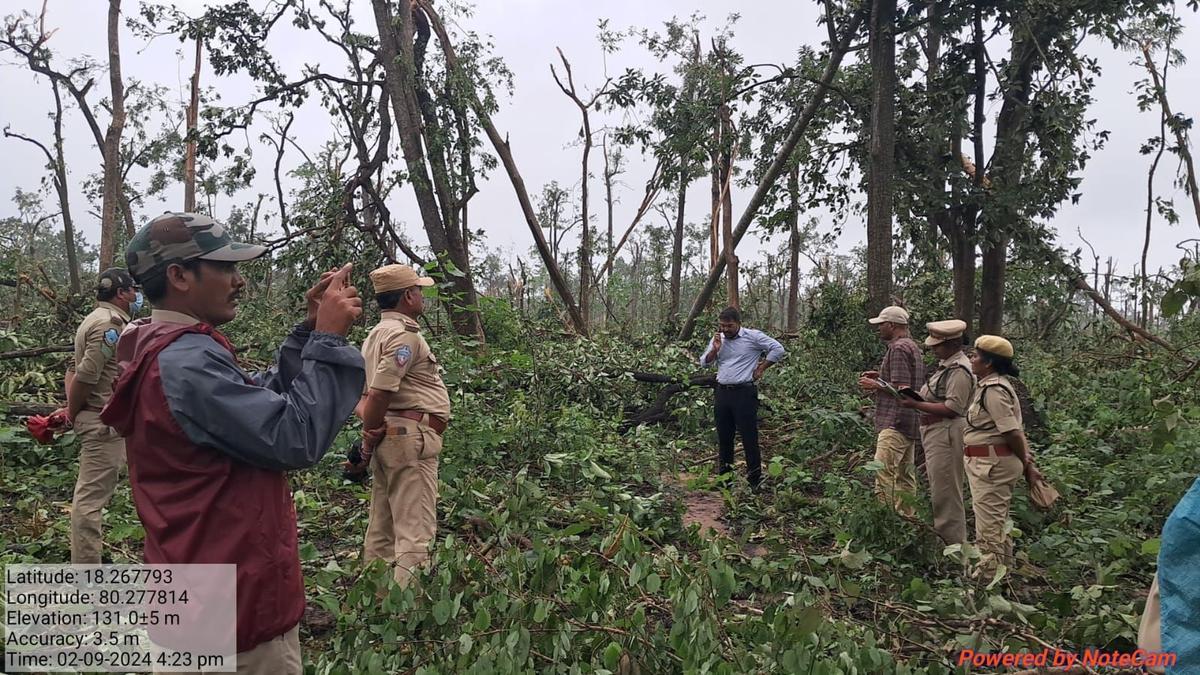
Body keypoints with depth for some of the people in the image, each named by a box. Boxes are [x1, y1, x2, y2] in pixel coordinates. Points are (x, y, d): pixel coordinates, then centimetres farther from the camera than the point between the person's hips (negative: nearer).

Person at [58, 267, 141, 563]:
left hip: (99, 419, 11)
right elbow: (86, 375, -22)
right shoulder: (110, 323, -17)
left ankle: (84, 564, 32)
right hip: (104, 421, -11)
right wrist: (73, 413, -8)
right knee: (91, 496, -7)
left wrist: (71, 409, 10)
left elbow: (75, 368, 18)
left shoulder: (97, 319, 16)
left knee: (90, 493, 19)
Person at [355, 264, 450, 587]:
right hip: (410, 435, -10)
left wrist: (370, 432, 5)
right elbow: (379, 393, -20)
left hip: (389, 435, 10)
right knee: (416, 528, -7)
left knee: (383, 525, 17)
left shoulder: (376, 334, 18)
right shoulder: (404, 335, -14)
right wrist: (369, 440, -8)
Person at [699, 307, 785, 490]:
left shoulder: (753, 336, -6)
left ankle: (755, 479, 4)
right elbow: (704, 363, 9)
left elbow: (778, 349, -10)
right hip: (722, 392, 6)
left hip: (744, 392, -6)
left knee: (749, 437, -3)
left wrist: (760, 369, -7)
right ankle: (724, 475, 23)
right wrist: (715, 349, -8)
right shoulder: (717, 339, 11)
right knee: (724, 436, 12)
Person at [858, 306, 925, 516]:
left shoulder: (898, 349, -14)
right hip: (909, 424, 11)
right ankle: (907, 517, 20)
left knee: (884, 473, -14)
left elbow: (901, 390, -21)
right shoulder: (912, 346, 19)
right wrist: (881, 377, 18)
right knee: (905, 475, 14)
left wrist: (876, 386, -9)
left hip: (895, 423, -11)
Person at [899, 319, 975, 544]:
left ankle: (952, 544, 7)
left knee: (945, 493, -3)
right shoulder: (945, 365, 14)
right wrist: (914, 396, 9)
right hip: (934, 431, 11)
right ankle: (943, 537, 30)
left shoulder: (959, 370, -17)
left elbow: (952, 408, -22)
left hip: (946, 433, -11)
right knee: (939, 491, 18)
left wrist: (916, 405, -22)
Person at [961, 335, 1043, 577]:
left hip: (992, 464, -11)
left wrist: (1026, 464, -9)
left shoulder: (993, 390, -19)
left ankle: (988, 575, 3)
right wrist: (1027, 461, 12)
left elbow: (1012, 432, -20)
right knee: (997, 523, 19)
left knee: (989, 525, -4)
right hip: (990, 463, 11)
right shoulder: (992, 386, 14)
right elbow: (1015, 430, 15)